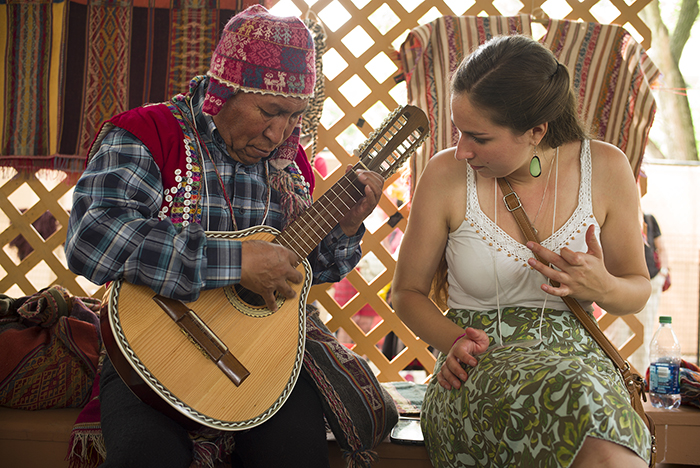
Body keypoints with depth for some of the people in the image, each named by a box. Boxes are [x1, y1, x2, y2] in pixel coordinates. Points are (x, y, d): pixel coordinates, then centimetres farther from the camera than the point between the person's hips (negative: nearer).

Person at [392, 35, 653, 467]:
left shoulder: (605, 168, 0)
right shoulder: (447, 175, -4)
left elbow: (638, 290, 12)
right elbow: (408, 292, 8)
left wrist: (603, 288, -12)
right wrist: (455, 342, -11)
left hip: (577, 358, 1)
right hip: (477, 375, -1)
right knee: (586, 406, -35)